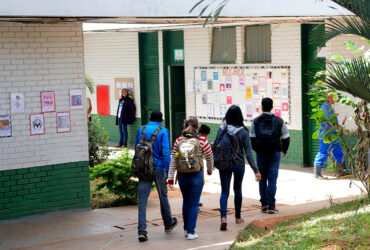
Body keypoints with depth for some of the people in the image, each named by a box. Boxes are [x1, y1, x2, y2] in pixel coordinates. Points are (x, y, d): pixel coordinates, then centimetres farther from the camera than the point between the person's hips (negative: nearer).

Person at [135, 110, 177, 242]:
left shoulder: (141, 129, 5)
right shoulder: (163, 131, -7)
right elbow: (166, 153, -12)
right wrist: (166, 173, -8)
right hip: (158, 167, -2)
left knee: (142, 199, -1)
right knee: (163, 196, 15)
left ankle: (141, 230, -10)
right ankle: (168, 224, 33)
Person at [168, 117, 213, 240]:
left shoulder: (179, 140, -1)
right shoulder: (202, 140, -7)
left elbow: (173, 160, 0)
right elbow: (210, 158, 3)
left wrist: (170, 177, 4)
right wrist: (209, 170, 22)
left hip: (182, 175, 3)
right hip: (197, 175, -3)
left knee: (186, 202, 18)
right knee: (194, 204, 3)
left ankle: (186, 229, 26)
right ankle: (191, 232, 1)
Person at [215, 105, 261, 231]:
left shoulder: (222, 129, -7)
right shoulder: (243, 132, -11)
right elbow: (248, 153, -13)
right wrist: (256, 170, -11)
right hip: (239, 165, 0)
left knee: (224, 192, 3)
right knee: (237, 190, 18)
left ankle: (223, 217, -17)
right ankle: (238, 217, 31)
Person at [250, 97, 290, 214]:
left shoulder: (256, 121, 0)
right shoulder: (279, 121, 1)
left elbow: (252, 138, 0)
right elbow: (285, 138, 5)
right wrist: (284, 150, 21)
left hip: (261, 153, 1)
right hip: (275, 153, -1)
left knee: (262, 179, 11)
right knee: (272, 178, -1)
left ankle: (264, 204, 13)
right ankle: (271, 206, -6)